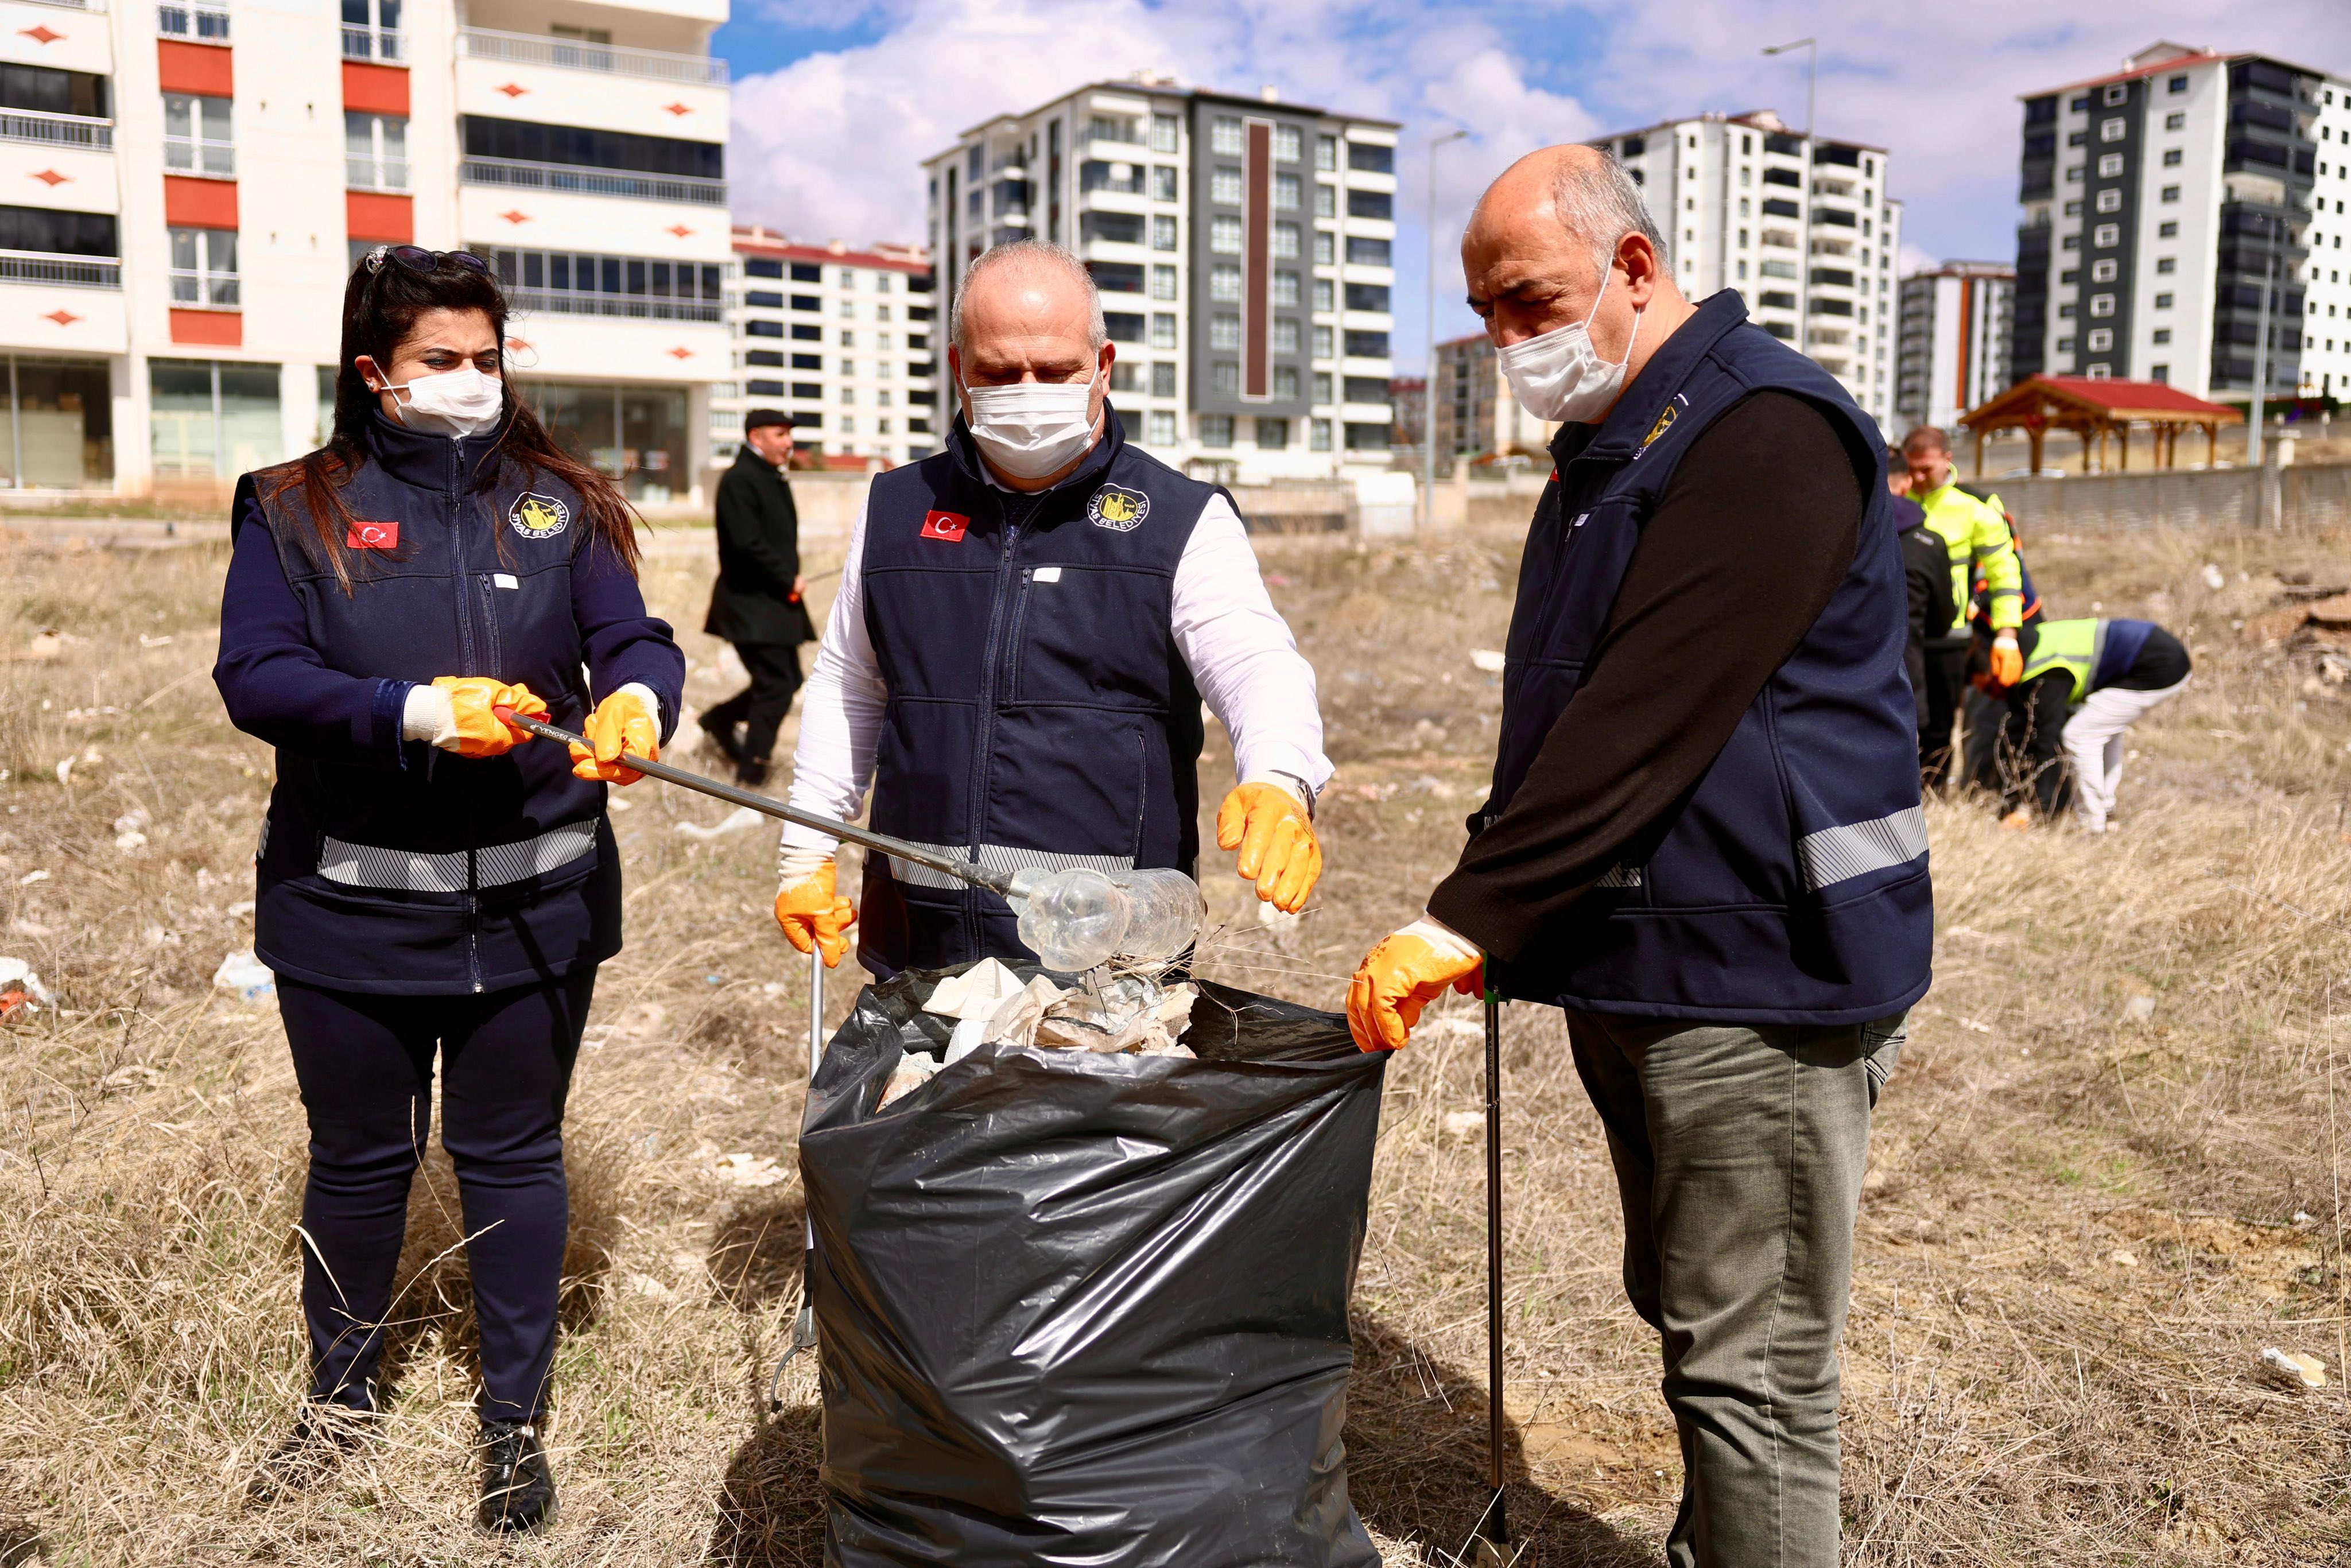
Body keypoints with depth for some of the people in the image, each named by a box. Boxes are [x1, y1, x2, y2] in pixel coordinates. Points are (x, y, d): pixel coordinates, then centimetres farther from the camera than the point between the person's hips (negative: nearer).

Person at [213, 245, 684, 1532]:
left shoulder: (559, 505, 4)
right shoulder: (295, 510, -1)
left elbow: (635, 641, -3)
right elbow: (252, 676, -11)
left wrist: (637, 699, -26)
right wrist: (414, 713, -25)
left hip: (532, 904, 1)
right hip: (348, 906, 0)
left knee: (514, 1157, 11)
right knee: (359, 1157, 16)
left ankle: (514, 1417, 30)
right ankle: (340, 1395, 41)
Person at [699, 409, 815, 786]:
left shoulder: (774, 479, 17)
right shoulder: (739, 480, -14)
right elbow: (748, 544, -22)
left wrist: (790, 579, 3)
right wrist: (789, 580, -15)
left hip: (777, 601, 10)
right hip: (751, 603, -10)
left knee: (787, 680, 14)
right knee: (777, 685, -8)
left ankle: (720, 720, 32)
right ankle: (752, 766, 4)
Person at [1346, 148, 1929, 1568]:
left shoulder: (1767, 430, -15)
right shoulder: (1612, 447, 17)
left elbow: (1644, 720, -24)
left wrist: (1470, 919, -23)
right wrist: (1489, 911, 12)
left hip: (1754, 973, -9)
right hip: (1634, 965, 10)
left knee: (1751, 1363, 0)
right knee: (1688, 1320, 20)